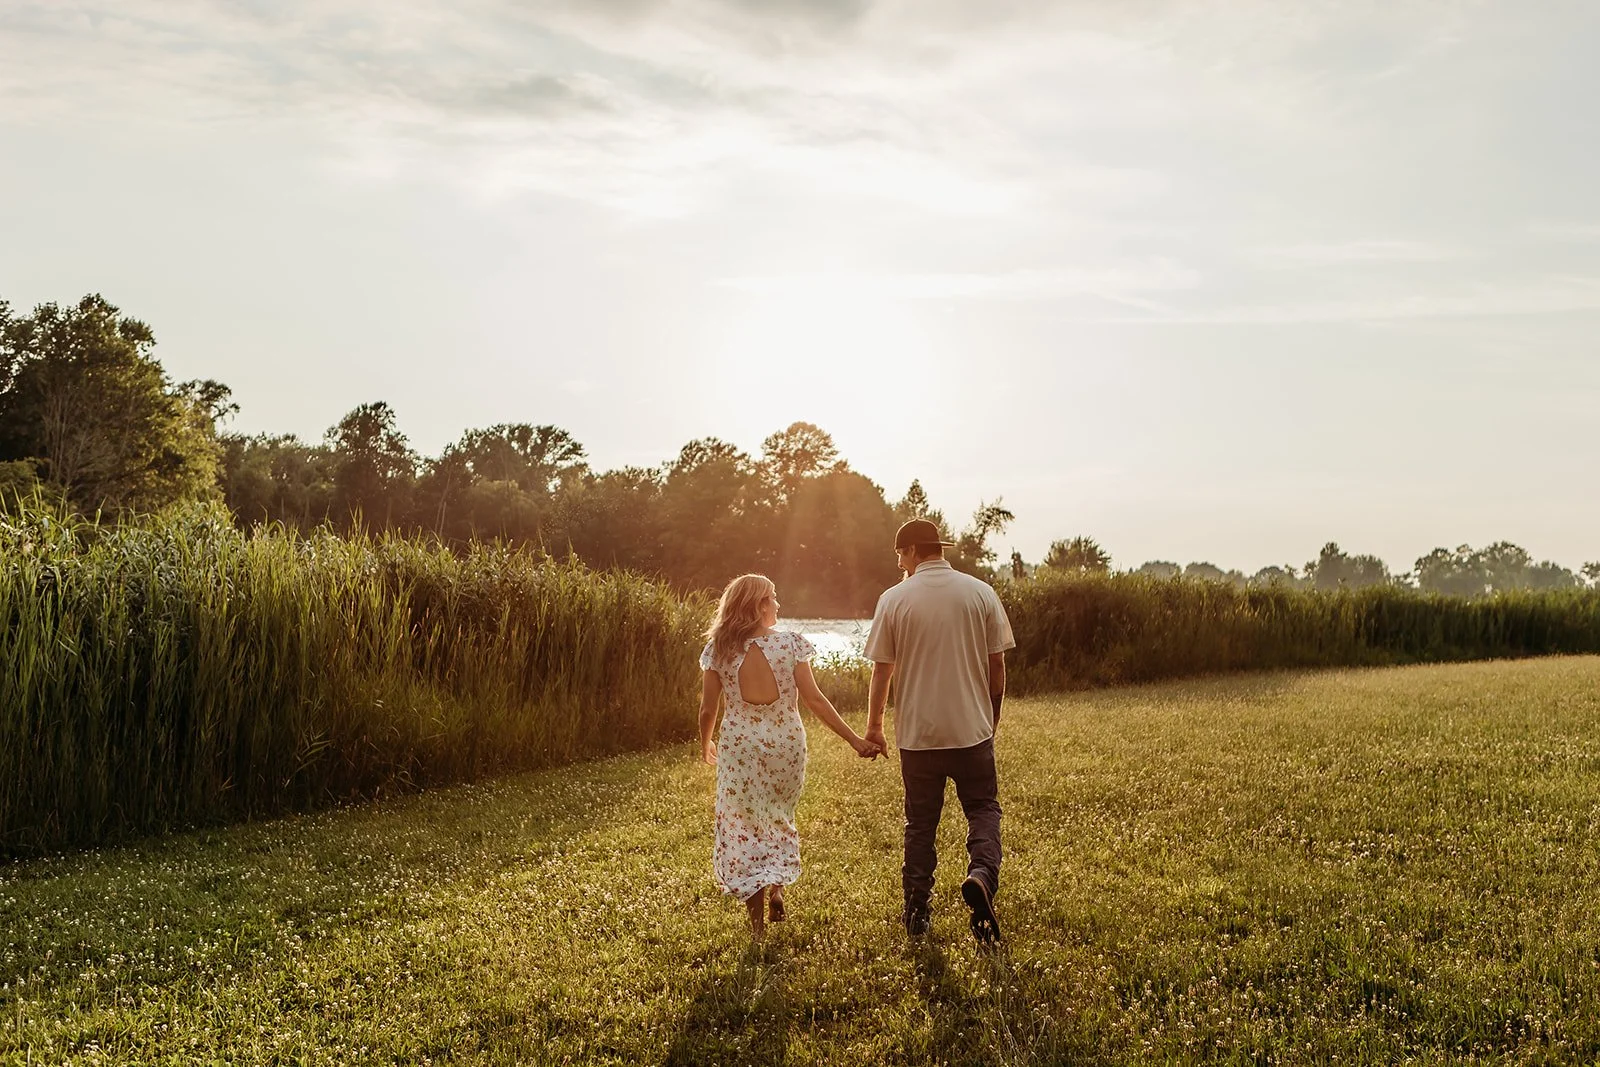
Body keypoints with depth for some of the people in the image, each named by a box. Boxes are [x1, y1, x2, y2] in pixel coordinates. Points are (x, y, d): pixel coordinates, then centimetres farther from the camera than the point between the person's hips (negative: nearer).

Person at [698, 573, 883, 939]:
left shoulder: (719, 649, -3)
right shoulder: (790, 643, -7)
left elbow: (708, 710, 0)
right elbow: (813, 699, -10)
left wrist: (705, 744, 20)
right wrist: (855, 740, -6)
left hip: (740, 746, 0)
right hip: (786, 743, 1)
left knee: (742, 827, 7)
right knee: (779, 820, 25)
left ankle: (757, 926, 6)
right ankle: (777, 887, 11)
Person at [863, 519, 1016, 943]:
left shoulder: (894, 599, -6)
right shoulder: (981, 593, -2)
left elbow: (882, 670, -2)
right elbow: (997, 666, 1)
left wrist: (874, 724, 11)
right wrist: (992, 719, 14)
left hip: (917, 732, 0)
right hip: (972, 729, 0)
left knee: (920, 821, 13)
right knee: (983, 809, 12)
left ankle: (917, 910, 19)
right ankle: (982, 874, -14)